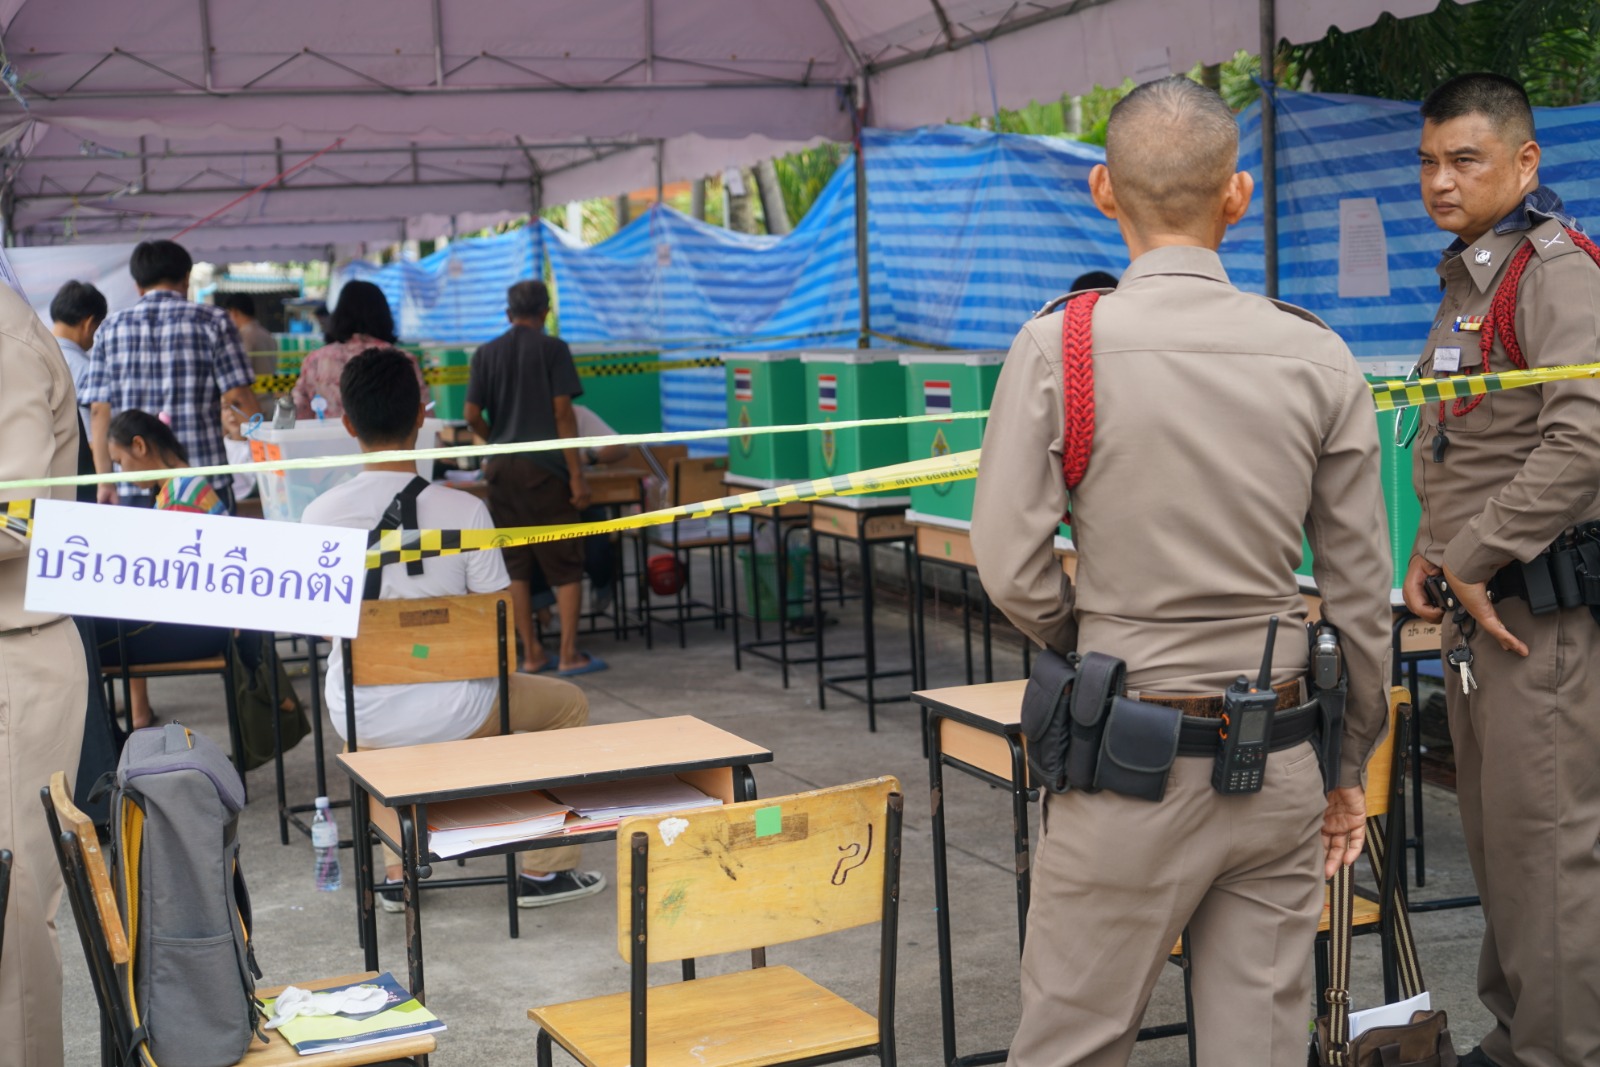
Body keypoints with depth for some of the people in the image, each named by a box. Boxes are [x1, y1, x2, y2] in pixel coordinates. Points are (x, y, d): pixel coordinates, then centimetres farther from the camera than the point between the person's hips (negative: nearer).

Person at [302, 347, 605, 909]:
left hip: (358, 718, 3)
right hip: (448, 713, -3)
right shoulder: (463, 509, -14)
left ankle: (399, 872, 39)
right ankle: (543, 871, 26)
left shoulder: (319, 515, -8)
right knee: (568, 703, 24)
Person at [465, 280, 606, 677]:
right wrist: (576, 474, -8)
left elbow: (472, 415, 3)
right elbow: (562, 411, -9)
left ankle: (531, 654, 11)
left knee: (516, 565, 9)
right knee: (565, 565, 3)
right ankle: (569, 654, 2)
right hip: (544, 468, -4)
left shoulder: (486, 353, 7)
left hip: (502, 468, 4)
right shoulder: (553, 349, -3)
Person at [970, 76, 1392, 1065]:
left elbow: (1012, 566, -10)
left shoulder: (1058, 347, -9)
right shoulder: (1320, 360, -1)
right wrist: (1352, 767, 15)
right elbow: (1362, 592, 4)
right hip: (1277, 762, 3)